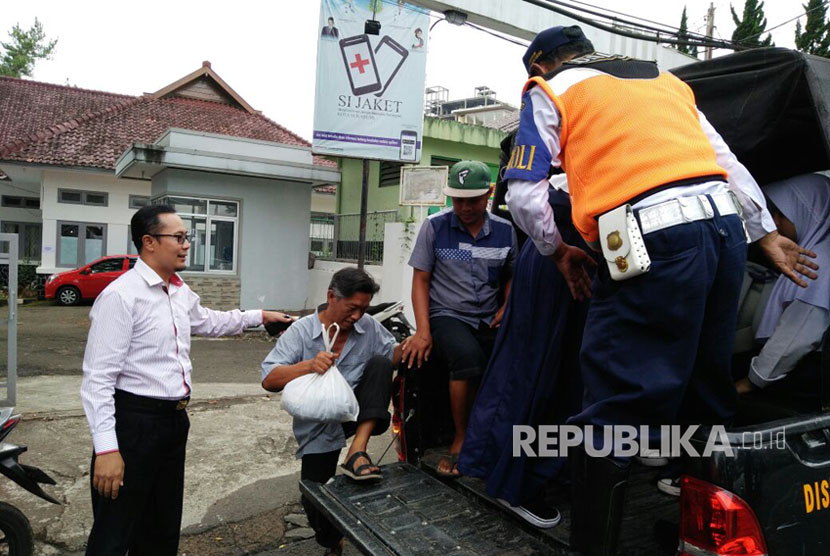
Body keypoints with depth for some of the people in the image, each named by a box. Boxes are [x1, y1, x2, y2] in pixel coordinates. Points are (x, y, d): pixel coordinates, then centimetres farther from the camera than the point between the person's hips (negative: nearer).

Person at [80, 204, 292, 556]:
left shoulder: (181, 292, 9)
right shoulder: (121, 295, -17)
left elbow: (208, 321, 31)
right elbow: (98, 378, -19)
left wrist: (259, 316, 31)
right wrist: (106, 448, -23)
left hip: (174, 419, 8)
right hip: (133, 420, -8)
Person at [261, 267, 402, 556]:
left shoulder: (369, 326, -2)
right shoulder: (300, 331, -12)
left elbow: (391, 355, 8)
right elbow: (269, 379, -19)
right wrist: (309, 365, -37)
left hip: (357, 413, 2)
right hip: (319, 429, -1)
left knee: (379, 364, -20)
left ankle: (357, 451, -29)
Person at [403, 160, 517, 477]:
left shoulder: (505, 231, 9)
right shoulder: (435, 227, 2)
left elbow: (511, 276, 22)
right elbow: (420, 280, 3)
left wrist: (507, 308, 2)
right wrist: (423, 331, -8)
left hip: (488, 321, 3)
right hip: (447, 316, -3)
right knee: (468, 356, -35)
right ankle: (461, 439, -15)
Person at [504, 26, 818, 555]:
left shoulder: (549, 91, 12)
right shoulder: (667, 80, 28)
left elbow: (525, 195, 4)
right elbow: (729, 163, 25)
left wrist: (559, 251, 18)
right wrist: (767, 234, 28)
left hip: (656, 240, -7)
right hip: (727, 225, 7)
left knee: (610, 414, -4)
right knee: (707, 399, 19)